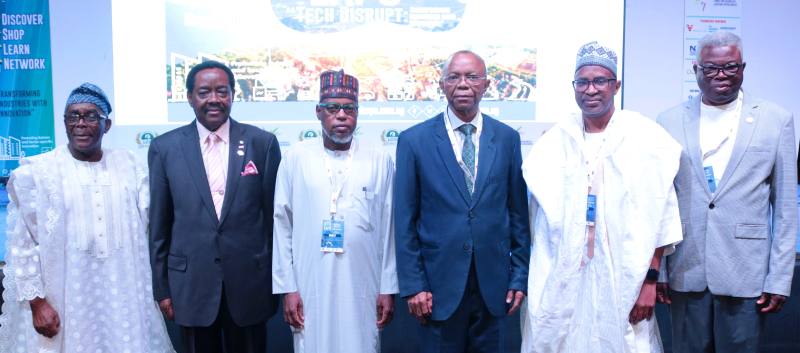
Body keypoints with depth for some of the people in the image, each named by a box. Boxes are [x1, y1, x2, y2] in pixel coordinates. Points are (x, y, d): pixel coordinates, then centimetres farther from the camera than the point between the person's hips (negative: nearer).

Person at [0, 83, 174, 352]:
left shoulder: (130, 167, 5)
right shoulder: (36, 173, -2)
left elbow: (153, 226, 5)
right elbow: (22, 244, -2)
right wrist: (36, 302, -6)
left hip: (124, 298, 2)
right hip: (61, 302, -2)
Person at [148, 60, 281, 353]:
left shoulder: (263, 143, -2)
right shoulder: (164, 148, 0)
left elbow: (274, 215, 2)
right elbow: (159, 224, 4)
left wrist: (277, 279, 5)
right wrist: (161, 287, 4)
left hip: (249, 283, 0)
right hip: (191, 284, 1)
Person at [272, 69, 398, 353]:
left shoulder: (380, 161, 0)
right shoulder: (296, 158, -1)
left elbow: (388, 228, 3)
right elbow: (282, 225, 1)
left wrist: (388, 288, 3)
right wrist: (286, 287, 0)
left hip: (362, 287, 0)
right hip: (310, 287, 0)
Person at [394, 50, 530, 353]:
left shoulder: (507, 138, 3)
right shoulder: (414, 140, -3)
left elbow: (518, 212, 6)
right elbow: (405, 220, -3)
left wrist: (520, 276, 4)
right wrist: (412, 285, -6)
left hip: (494, 285, 2)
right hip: (440, 285, -2)